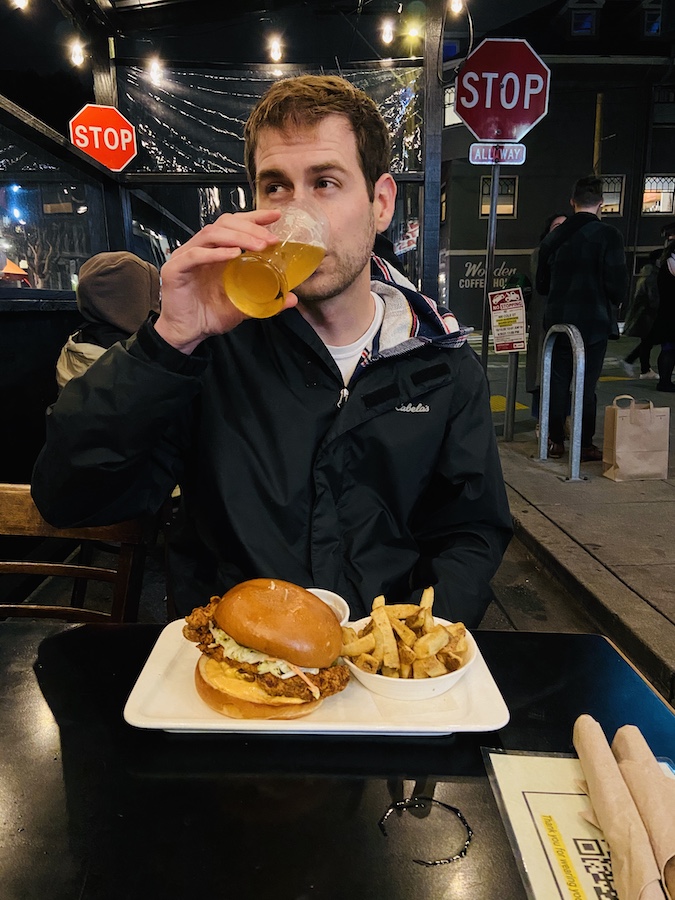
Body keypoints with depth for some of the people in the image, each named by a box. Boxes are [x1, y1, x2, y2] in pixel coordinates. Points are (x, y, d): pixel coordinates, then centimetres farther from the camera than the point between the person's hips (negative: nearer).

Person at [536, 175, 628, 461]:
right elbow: (617, 282, -11)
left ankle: (555, 441, 16)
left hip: (558, 320, 4)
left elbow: (541, 284, 9)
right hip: (594, 321, -4)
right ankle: (584, 446, 9)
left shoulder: (553, 237, 4)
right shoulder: (608, 235, -10)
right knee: (586, 384, 2)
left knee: (558, 381, 11)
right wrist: (613, 303, 8)